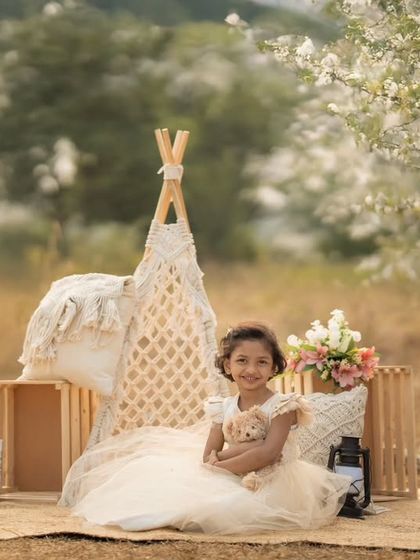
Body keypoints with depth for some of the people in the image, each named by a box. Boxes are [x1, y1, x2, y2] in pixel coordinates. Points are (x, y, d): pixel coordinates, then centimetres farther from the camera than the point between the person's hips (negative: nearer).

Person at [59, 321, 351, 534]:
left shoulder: (282, 406, -11)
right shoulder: (224, 408, 5)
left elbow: (267, 454, -23)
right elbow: (208, 457, 0)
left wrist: (221, 465, -19)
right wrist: (241, 450, -18)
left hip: (271, 484, -5)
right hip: (232, 483, 5)